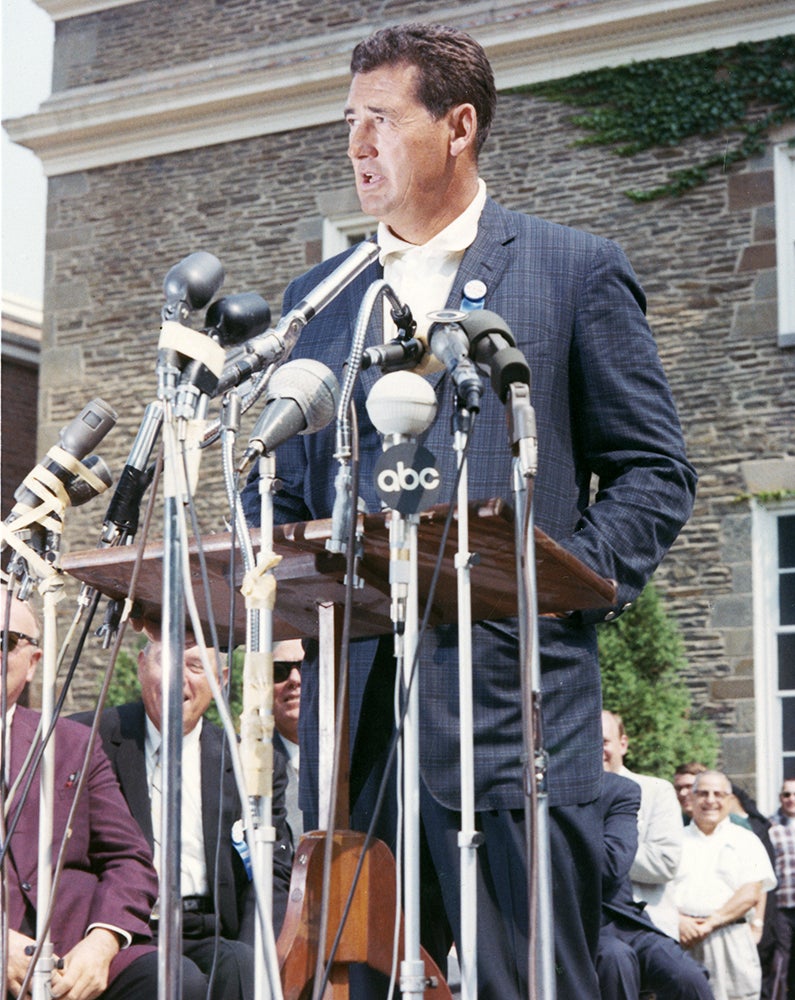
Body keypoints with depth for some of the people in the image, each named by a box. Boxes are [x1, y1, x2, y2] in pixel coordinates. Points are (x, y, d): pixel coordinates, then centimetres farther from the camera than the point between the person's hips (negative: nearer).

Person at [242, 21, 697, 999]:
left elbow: (653, 472, 5)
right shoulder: (315, 298, 20)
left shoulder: (577, 271, 8)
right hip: (350, 692, 4)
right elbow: (280, 487, 23)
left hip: (511, 690, -4)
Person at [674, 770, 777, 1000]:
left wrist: (711, 923, -9)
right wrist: (679, 921, -12)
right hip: (680, 938, 1)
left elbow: (752, 894, 2)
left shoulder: (746, 840, 14)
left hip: (731, 940, -1)